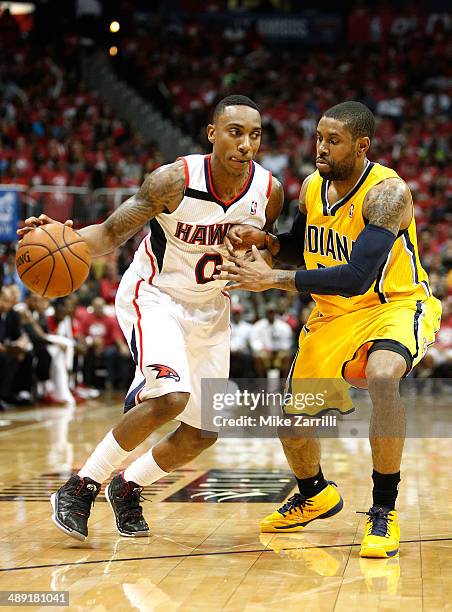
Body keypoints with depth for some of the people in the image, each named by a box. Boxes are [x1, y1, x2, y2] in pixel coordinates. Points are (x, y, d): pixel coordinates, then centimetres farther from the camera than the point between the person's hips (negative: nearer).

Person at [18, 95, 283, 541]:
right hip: (153, 296, -5)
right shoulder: (175, 180, -24)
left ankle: (128, 487, 33)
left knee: (203, 433, 6)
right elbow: (110, 234, -20)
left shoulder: (269, 192, -12)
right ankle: (81, 487, -15)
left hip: (209, 308, 6)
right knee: (170, 396, -31)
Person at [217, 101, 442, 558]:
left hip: (396, 305, -7)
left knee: (382, 377, -38)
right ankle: (315, 495, 42)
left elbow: (357, 278, -36)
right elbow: (300, 249, 15)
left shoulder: (387, 192, -26)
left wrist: (271, 279, -34)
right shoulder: (313, 187, -4)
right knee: (291, 421, 9)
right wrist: (264, 240, -8)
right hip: (334, 316, 7)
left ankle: (384, 512, -25)